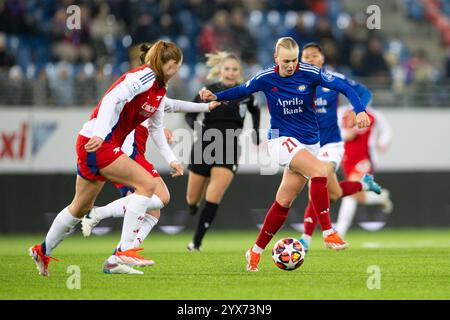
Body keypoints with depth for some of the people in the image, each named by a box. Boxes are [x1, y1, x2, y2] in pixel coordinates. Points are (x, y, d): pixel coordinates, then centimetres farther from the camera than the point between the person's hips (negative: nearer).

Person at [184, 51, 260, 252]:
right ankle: (195, 205, 48)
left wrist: (256, 133, 13)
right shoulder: (209, 91, -5)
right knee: (192, 200, 9)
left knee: (212, 199, -16)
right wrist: (196, 126, -20)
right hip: (205, 148, 0)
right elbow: (190, 114, 0)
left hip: (229, 151, 0)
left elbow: (255, 111, 22)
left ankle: (196, 242, -7)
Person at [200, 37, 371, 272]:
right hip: (282, 139, -2)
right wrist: (215, 96, 2)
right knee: (319, 171, -29)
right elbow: (242, 91, 12)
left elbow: (344, 87, -11)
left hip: (308, 143, 2)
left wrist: (359, 110, -24)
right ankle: (328, 233, -27)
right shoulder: (266, 78, -6)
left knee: (284, 202, 4)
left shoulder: (310, 74, -9)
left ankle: (256, 251, 17)